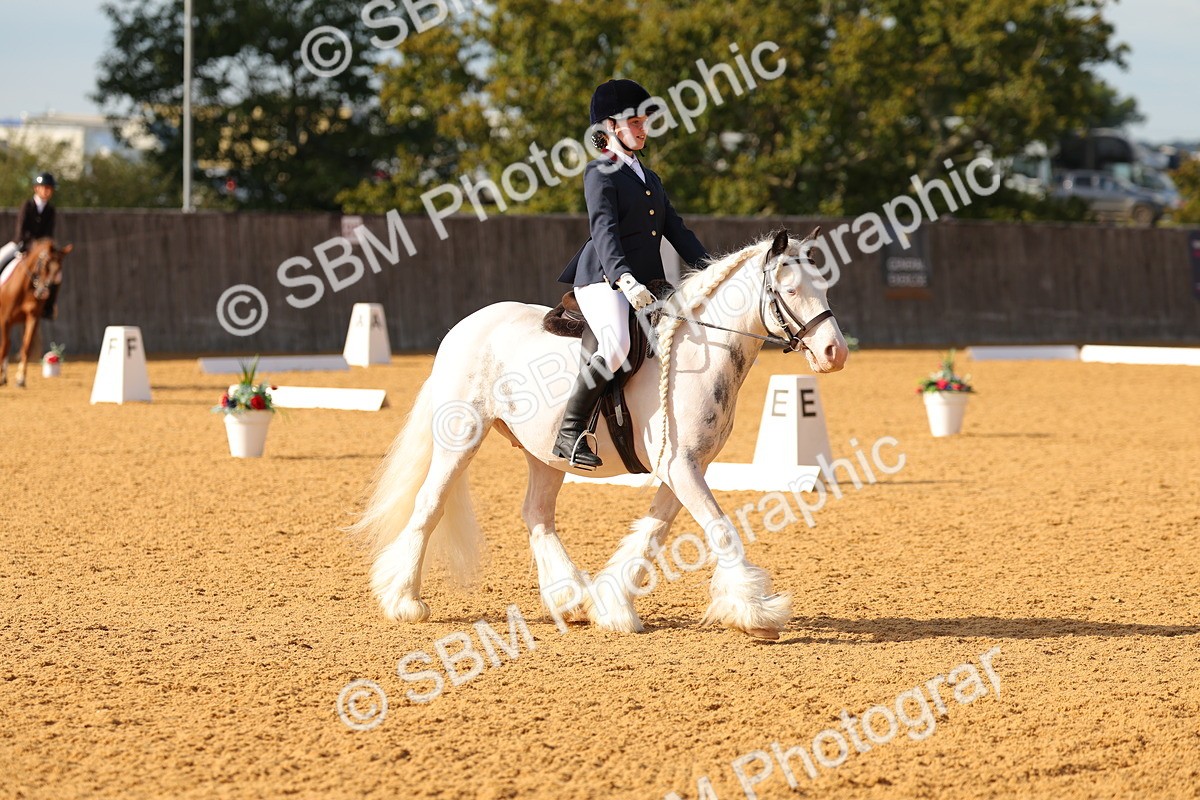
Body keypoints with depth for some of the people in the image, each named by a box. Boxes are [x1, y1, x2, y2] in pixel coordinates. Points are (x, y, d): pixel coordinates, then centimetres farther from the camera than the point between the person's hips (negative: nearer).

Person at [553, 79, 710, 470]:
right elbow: (604, 230, -15)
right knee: (618, 346, -31)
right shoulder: (600, 173, -2)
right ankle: (569, 434, -25)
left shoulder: (650, 178, 24)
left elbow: (676, 231, 21)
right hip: (603, 280, -9)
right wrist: (624, 279, -31)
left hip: (647, 283, 9)